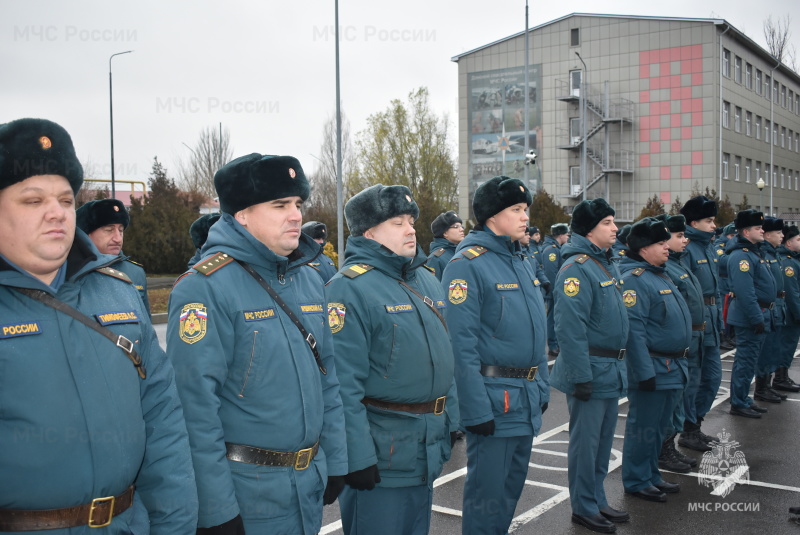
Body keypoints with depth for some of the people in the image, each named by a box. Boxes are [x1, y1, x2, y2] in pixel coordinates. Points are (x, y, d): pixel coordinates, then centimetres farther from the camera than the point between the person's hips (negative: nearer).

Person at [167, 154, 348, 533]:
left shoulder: (308, 278, 6)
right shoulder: (205, 287, -17)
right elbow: (196, 405, -19)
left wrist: (334, 460, 11)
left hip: (311, 481, 7)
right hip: (247, 494, -7)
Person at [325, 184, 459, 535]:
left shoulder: (426, 279, 10)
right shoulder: (349, 288, -16)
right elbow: (343, 384, -20)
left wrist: (450, 420, 17)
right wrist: (357, 456, -21)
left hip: (429, 447, 8)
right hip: (382, 451, -8)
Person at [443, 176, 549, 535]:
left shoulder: (521, 261, 12)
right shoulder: (467, 265, -15)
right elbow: (462, 343, -19)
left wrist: (542, 386, 15)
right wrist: (477, 409, -21)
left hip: (528, 398, 8)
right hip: (495, 398, -8)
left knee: (513, 484, 19)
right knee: (488, 491, 3)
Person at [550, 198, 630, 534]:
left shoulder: (605, 264, 13)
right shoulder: (577, 268, -18)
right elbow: (570, 328, -23)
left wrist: (619, 366, 19)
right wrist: (581, 376, -23)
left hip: (612, 370, 9)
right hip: (591, 370, -9)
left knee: (603, 440, 17)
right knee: (585, 441, 3)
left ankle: (598, 501, 30)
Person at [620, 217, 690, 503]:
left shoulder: (660, 276, 15)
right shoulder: (634, 279, -17)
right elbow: (633, 330, -23)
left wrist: (680, 363, 22)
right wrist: (645, 371, -25)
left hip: (672, 369, 10)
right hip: (653, 369, -10)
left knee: (660, 427, 19)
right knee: (643, 428, 2)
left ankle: (651, 475, 32)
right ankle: (636, 482, 15)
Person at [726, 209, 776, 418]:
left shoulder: (754, 252, 15)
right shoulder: (741, 256, -18)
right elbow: (745, 292, -25)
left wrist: (763, 316, 19)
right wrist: (757, 319, -24)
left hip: (759, 315, 10)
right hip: (750, 317, -10)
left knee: (748, 360, 16)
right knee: (746, 361, -3)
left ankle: (744, 399, 26)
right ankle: (738, 404, 5)